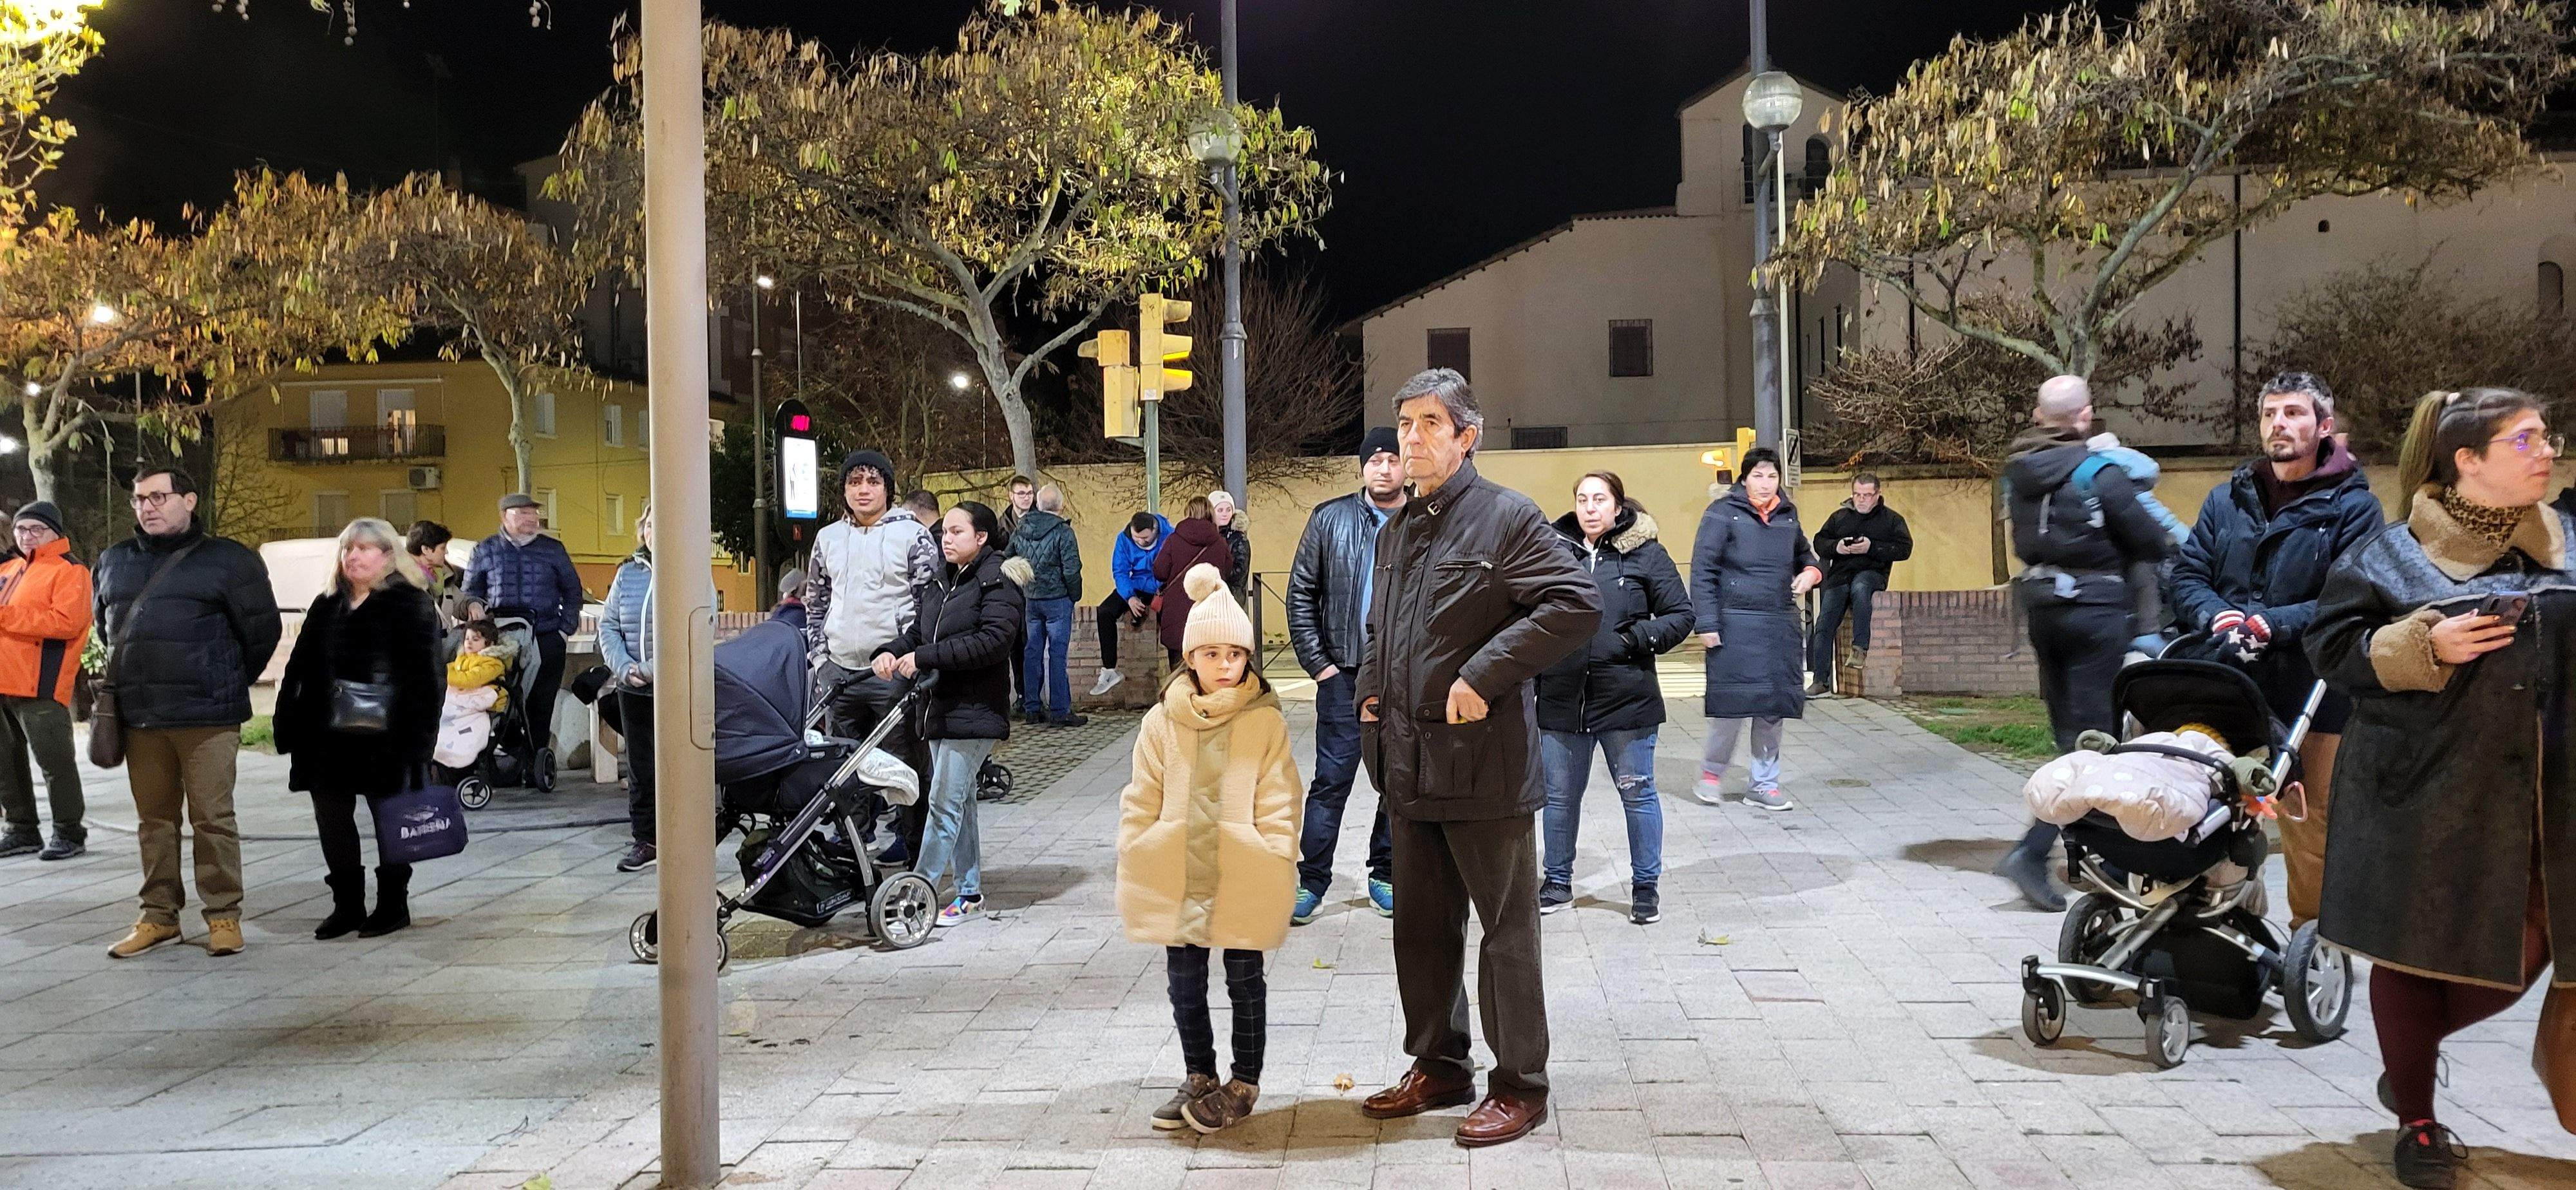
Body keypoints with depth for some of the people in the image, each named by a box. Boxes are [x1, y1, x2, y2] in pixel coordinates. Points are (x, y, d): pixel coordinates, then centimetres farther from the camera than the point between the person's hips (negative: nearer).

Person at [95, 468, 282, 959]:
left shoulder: (228, 561, -3)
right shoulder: (114, 562, 12)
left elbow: (262, 630, -1)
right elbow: (104, 624, 26)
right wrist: (135, 679, 19)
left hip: (207, 716, -5)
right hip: (138, 717, 5)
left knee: (213, 819, -2)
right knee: (154, 820, 11)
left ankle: (224, 915, 6)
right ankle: (159, 915, 19)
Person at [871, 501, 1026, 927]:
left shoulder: (999, 582, -9)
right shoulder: (941, 584, 18)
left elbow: (993, 641, -21)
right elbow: (918, 631, 16)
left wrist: (923, 658, -23)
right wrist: (891, 652, -7)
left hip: (975, 711, -9)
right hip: (940, 707, 9)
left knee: (945, 802, -10)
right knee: (959, 803, 13)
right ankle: (970, 894, 20)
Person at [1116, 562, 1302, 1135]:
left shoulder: (1266, 721, -5)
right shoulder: (1163, 721, 2)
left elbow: (1278, 803, -5)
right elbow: (1140, 802, 5)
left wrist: (1274, 866, -11)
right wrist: (1138, 863, 1)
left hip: (1244, 879, -3)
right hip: (1178, 875, 3)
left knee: (1245, 980, 10)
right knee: (1184, 982, 13)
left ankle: (1244, 1083, 24)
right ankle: (1198, 1078, 30)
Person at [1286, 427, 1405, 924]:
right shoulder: (1330, 519, 2)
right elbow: (1301, 594, 4)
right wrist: (1317, 662, -2)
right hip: (1344, 673, -1)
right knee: (1331, 780, 0)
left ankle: (1385, 875, 23)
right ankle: (1310, 880, 8)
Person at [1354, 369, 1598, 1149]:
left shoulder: (1507, 517, -9)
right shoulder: (1396, 532, 15)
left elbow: (1577, 604, -20)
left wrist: (1484, 677, -22)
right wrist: (1370, 694, 13)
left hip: (1485, 762, -8)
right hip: (1410, 763, 8)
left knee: (1506, 929, 3)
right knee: (1421, 927, 16)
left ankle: (1520, 1087, 15)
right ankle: (1438, 1067, 30)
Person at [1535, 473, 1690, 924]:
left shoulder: (1646, 555, 0)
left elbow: (1681, 615, 3)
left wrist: (1639, 638, -12)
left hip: (1627, 698, -2)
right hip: (1561, 699, 2)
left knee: (1637, 793, 6)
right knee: (1560, 796, 12)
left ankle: (1645, 885, 21)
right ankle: (1557, 881, 27)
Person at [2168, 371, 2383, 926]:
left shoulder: (2353, 506, 0)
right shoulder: (2227, 498, 13)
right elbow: (2188, 577, 8)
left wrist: (2270, 626, -21)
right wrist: (2221, 619, -13)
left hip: (2311, 694, -3)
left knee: (2310, 828, 4)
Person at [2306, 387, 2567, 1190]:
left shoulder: (2560, 544, 9)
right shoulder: (2394, 555, -3)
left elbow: (2555, 650, 18)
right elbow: (2332, 645, -6)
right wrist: (2425, 647, -18)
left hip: (2542, 799, 4)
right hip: (2426, 795, -4)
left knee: (2521, 954, 7)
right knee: (2417, 954, 5)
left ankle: (2412, 1050, 35)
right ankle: (2416, 1121, 22)